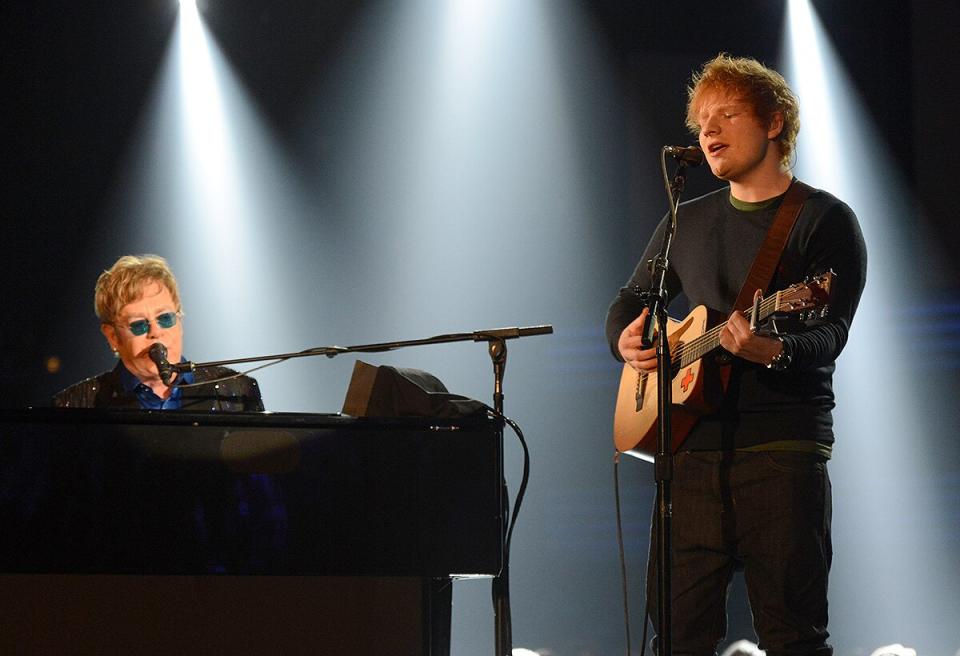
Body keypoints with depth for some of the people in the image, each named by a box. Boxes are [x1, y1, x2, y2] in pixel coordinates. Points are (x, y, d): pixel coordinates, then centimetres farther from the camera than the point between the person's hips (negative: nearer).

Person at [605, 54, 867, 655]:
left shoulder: (824, 220, 1)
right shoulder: (688, 222, 19)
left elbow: (831, 333, -9)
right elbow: (629, 302, 28)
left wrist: (772, 351, -31)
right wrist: (627, 341, 4)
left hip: (783, 447, -5)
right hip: (693, 443, 5)